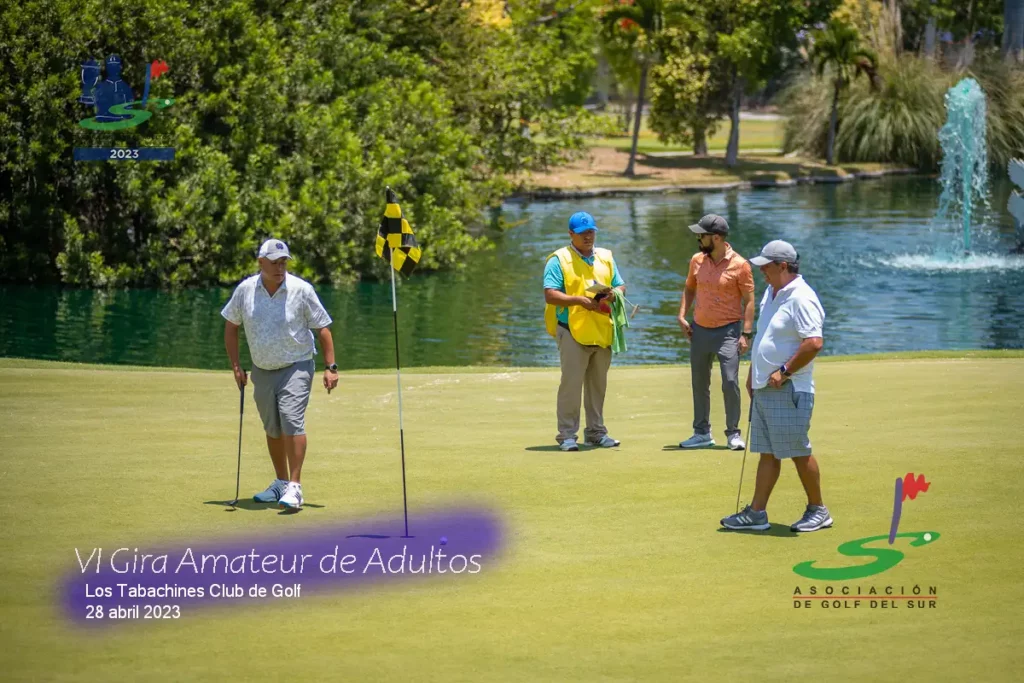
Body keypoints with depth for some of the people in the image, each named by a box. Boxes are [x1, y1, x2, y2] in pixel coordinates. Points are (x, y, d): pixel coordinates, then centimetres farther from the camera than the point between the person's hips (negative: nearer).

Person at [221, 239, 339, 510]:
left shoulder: (301, 290, -12)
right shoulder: (245, 290, -4)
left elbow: (322, 327, -4)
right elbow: (231, 326, 8)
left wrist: (331, 367, -9)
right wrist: (236, 366, 4)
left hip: (296, 367, -4)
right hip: (262, 371, 4)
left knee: (292, 421, -19)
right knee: (272, 429, 13)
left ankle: (294, 488, -21)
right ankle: (281, 483, 30)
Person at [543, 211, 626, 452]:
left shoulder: (606, 258, 16)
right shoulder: (559, 260, -2)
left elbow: (621, 286, 17)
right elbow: (550, 295, -11)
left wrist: (612, 294, -7)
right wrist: (580, 300, -21)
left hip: (602, 332, 6)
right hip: (572, 331, -6)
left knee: (598, 384, 11)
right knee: (571, 384, -7)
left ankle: (596, 432, 19)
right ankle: (567, 434, -4)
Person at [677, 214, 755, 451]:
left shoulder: (739, 265, -10)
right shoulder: (697, 260, 4)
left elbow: (748, 300, -8)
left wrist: (746, 333, -14)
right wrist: (682, 316, 4)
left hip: (727, 331, -5)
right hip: (700, 330, 5)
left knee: (730, 383, -9)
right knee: (699, 384, 10)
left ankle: (733, 433, 2)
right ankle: (702, 433, 20)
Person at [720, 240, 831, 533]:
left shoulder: (801, 298, -17)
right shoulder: (772, 293, 14)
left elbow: (814, 342, -26)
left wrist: (784, 372, -21)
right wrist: (753, 374, 20)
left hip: (788, 390, -9)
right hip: (764, 388, 9)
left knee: (799, 452, -1)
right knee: (767, 453, 11)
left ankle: (818, 511, 10)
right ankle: (756, 513, 13)